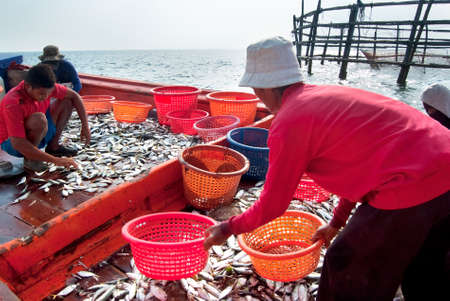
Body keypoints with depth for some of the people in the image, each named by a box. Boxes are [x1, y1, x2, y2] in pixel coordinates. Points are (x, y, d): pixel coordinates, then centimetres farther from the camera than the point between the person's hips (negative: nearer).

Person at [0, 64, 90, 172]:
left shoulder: (44, 88, -17)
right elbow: (18, 144, -37)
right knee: (39, 119, -39)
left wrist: (85, 126, -9)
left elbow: (74, 96, -2)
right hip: (12, 143, -7)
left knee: (67, 101, -4)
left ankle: (53, 147, 3)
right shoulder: (13, 103, -34)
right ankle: (30, 159, -13)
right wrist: (55, 160, -40)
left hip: (38, 134, 7)